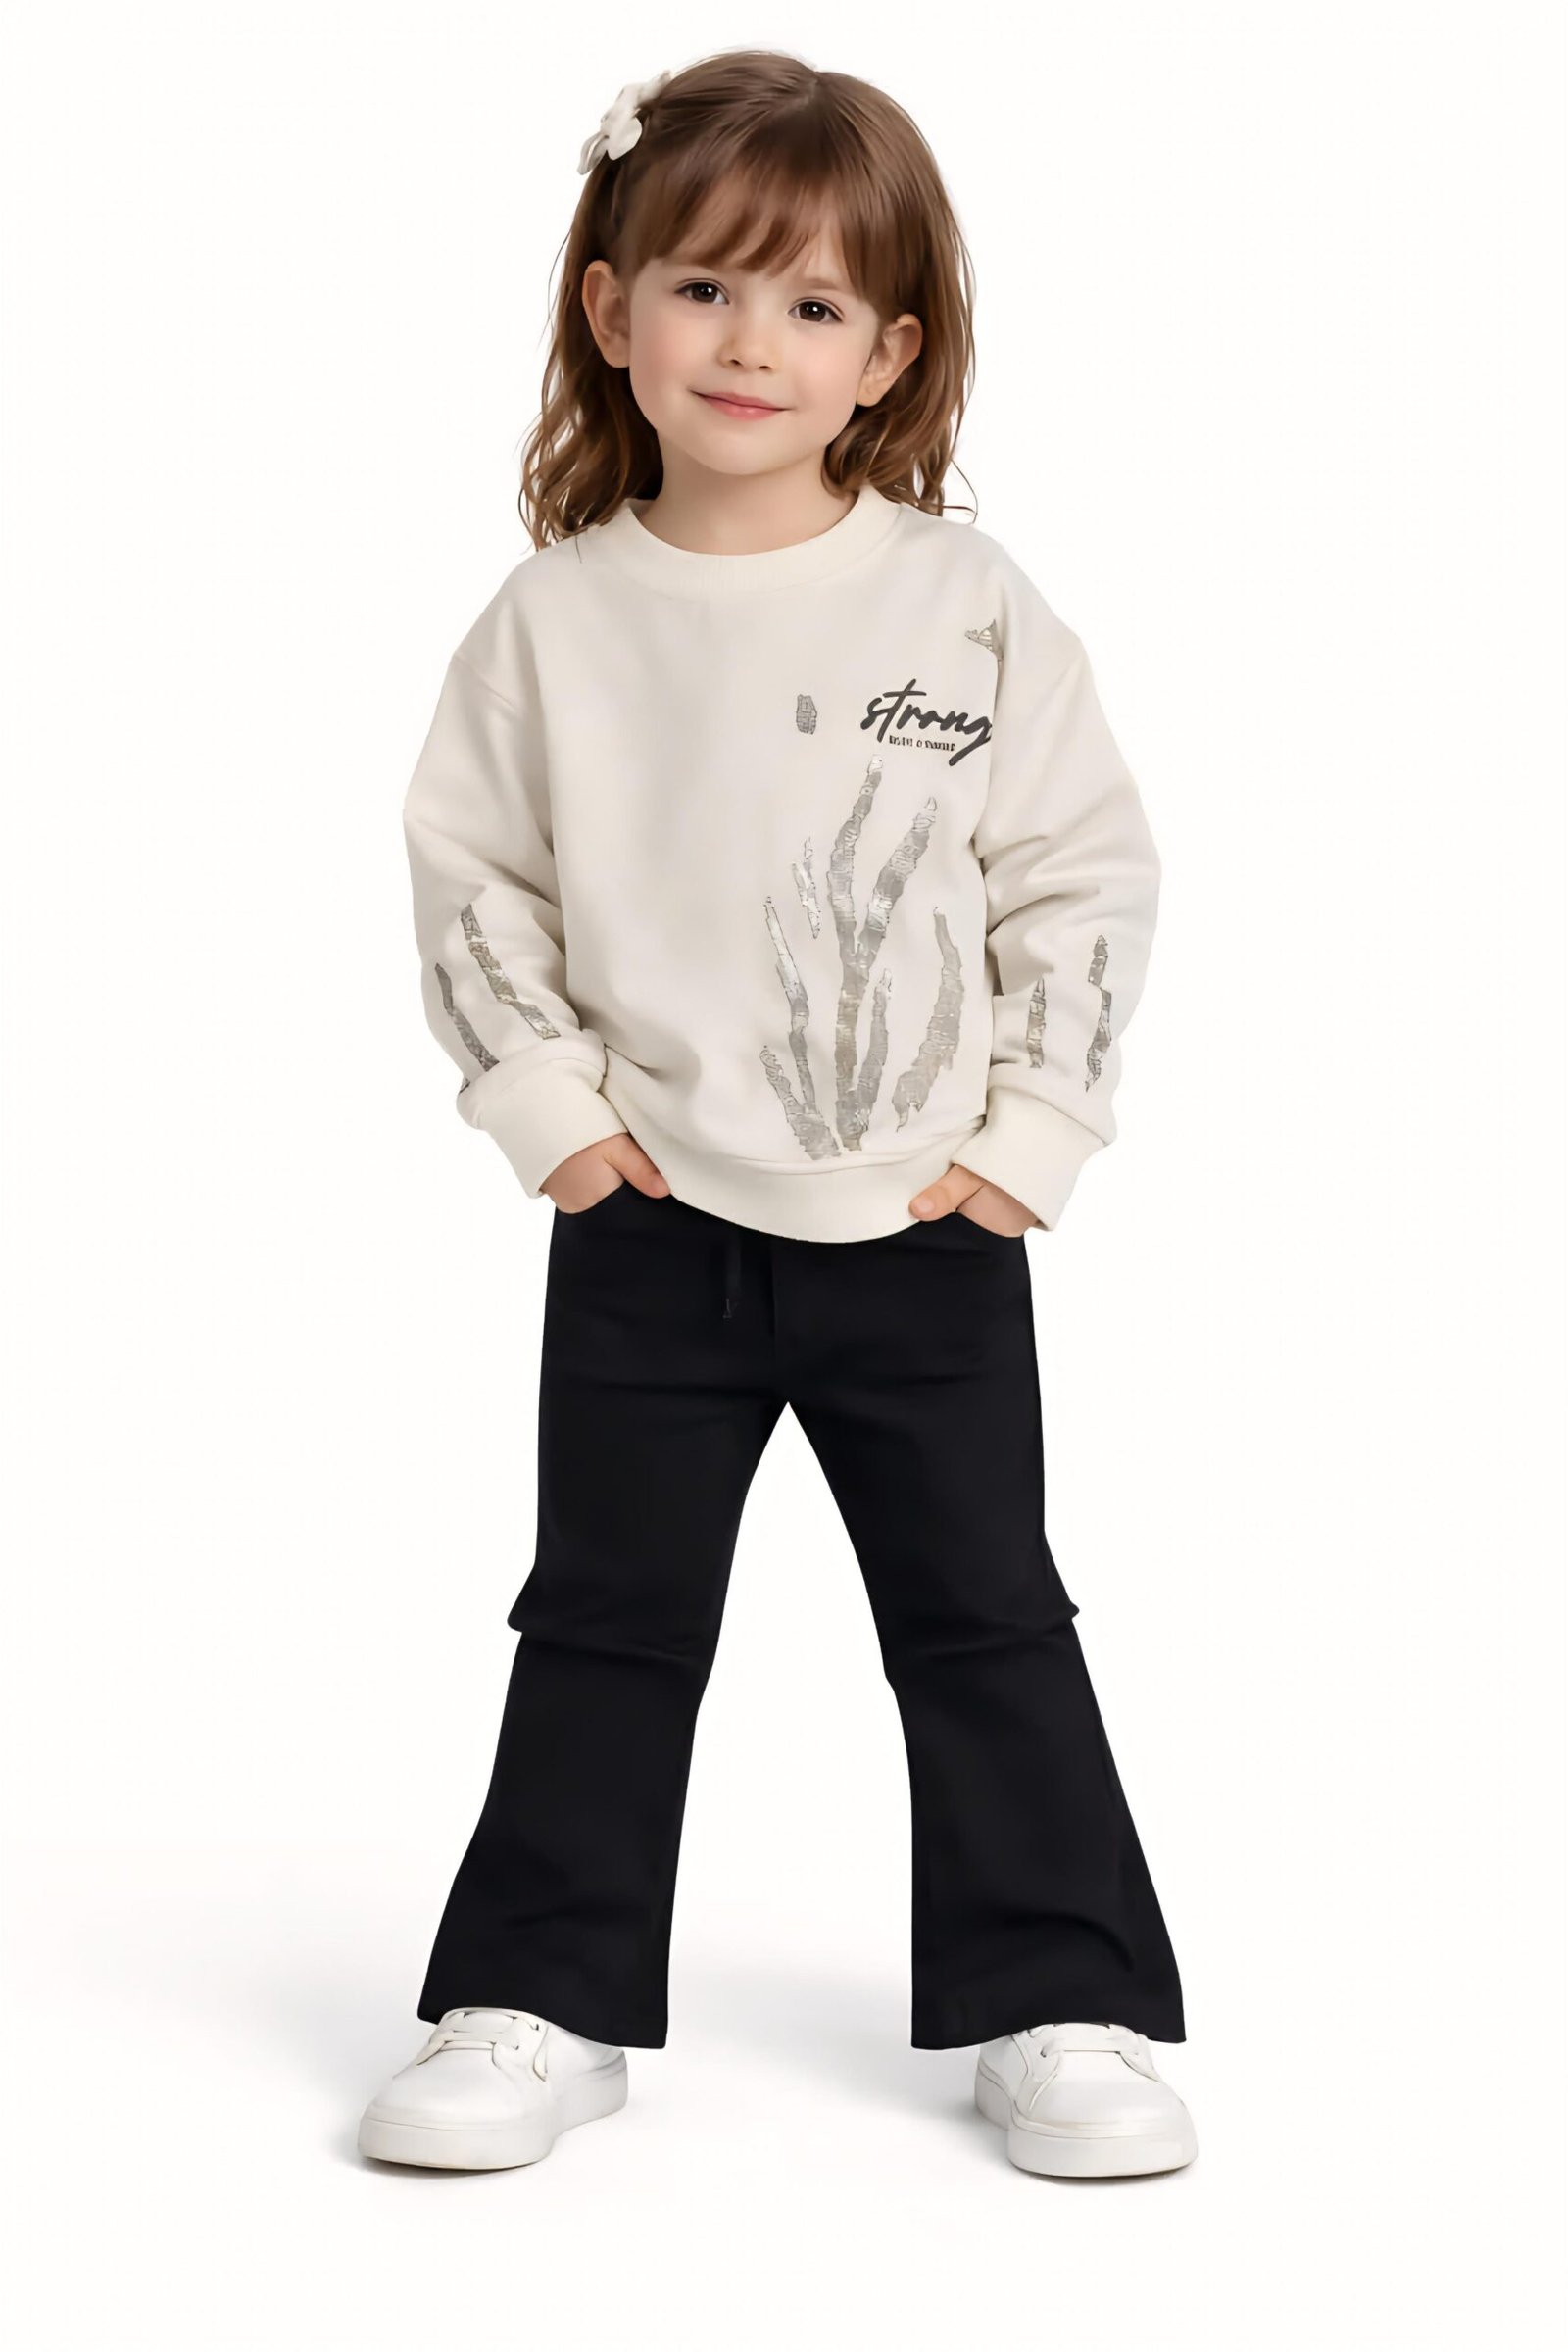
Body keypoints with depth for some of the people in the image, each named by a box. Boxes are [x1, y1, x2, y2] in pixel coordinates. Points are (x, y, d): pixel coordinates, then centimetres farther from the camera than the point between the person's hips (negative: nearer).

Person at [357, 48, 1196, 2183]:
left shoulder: (971, 606, -5)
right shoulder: (557, 617, -3)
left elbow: (1089, 872, -1)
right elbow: (469, 873, 5)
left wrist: (1029, 1128, -6)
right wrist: (546, 1103, -5)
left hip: (930, 1226, -1)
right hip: (650, 1225, 1)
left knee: (990, 1623, 9)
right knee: (607, 1621, 10)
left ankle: (1064, 2008, 21)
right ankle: (544, 2006, 22)